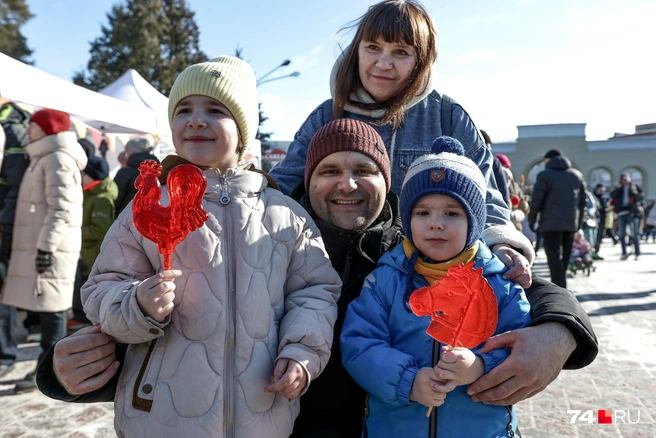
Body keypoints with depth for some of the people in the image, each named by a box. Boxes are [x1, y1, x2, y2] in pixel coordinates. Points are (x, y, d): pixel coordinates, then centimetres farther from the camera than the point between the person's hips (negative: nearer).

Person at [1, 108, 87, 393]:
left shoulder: (58, 159, -10)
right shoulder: (43, 159, 22)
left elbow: (61, 207, -19)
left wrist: (46, 245, -22)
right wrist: (40, 246, 22)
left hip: (52, 249, -10)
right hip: (37, 246, 10)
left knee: (51, 307, -5)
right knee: (47, 307, 12)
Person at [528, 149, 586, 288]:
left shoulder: (545, 175, -2)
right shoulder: (577, 175, 15)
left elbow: (536, 201, -7)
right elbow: (583, 201, 13)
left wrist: (531, 220, 4)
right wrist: (578, 222, 17)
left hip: (551, 223, -6)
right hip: (571, 224, 6)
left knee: (555, 259, -7)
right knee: (564, 259, 15)